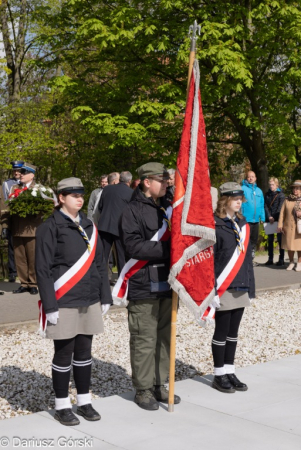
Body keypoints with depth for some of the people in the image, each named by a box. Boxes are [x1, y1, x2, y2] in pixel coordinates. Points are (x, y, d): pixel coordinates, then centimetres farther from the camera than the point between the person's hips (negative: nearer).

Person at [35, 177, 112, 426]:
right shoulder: (50, 228, -7)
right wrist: (50, 306, -14)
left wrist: (105, 297, 11)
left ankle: (84, 402, 24)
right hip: (65, 303, -5)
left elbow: (99, 263, 15)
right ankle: (62, 406, 16)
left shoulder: (88, 226, 11)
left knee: (84, 352, 12)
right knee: (64, 354, 3)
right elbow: (43, 269, -10)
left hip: (89, 302, 5)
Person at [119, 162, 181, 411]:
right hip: (144, 287, -7)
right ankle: (143, 390, 13)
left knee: (165, 337, 13)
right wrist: (168, 248, -21)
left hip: (168, 285, 7)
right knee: (145, 340, 0)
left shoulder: (169, 207, 14)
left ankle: (159, 385, 25)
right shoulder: (133, 211, -8)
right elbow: (134, 247, -19)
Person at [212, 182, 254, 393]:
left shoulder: (242, 224, 10)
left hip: (240, 288, 6)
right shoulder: (215, 225, -11)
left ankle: (230, 371, 22)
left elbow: (246, 256, 14)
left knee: (233, 332, 12)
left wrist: (250, 286, 12)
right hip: (223, 289, -6)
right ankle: (219, 375, 14)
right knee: (222, 332, 3)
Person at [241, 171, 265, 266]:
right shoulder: (242, 189, -4)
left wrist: (262, 217, 11)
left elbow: (262, 205, 16)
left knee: (254, 240, 13)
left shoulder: (259, 191, 14)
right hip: (246, 220, -6)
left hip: (256, 220, 6)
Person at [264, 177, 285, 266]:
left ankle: (281, 259, 0)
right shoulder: (267, 194, 12)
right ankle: (270, 259, 9)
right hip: (269, 220, 4)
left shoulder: (281, 195, 1)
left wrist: (274, 218, -14)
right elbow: (265, 206, 4)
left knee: (280, 239, -3)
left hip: (278, 219, -4)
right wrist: (269, 217, -9)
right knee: (270, 239, 5)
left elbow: (280, 208, -7)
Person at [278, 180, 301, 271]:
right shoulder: (287, 200, 9)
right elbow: (282, 213, 6)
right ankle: (291, 262, 22)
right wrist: (280, 225, 0)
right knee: (289, 245, 6)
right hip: (289, 227, 2)